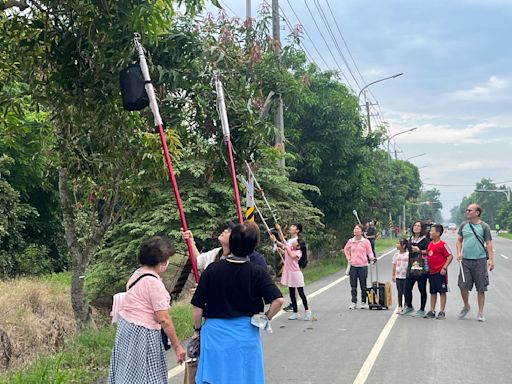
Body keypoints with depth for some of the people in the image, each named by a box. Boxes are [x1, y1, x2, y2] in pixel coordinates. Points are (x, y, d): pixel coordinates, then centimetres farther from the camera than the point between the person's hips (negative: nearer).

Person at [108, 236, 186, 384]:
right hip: (141, 333, -9)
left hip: (125, 325, 9)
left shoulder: (137, 273, 7)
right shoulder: (154, 283, -19)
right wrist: (177, 346, -12)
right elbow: (164, 320, -19)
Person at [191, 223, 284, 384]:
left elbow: (197, 306, -5)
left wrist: (197, 329, 11)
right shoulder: (258, 273, -10)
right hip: (246, 334, 0)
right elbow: (278, 300, -18)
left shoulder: (212, 270, -8)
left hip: (215, 333, 1)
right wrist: (266, 318, 0)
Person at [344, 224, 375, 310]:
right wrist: (348, 258, 11)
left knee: (363, 285, 6)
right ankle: (353, 302, 12)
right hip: (353, 266, 3)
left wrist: (372, 258, -19)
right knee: (353, 286, 5)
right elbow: (345, 249, 21)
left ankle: (363, 302, 17)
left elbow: (369, 252, 0)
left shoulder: (366, 241, -5)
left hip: (363, 266, -3)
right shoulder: (350, 241, 4)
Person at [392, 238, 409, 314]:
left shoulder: (408, 254, -6)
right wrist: (393, 275, 9)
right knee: (399, 292, 8)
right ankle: (400, 307, 14)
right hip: (398, 276, 4)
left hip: (406, 276, -4)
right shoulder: (396, 255, 7)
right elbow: (394, 266, 11)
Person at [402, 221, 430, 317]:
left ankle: (422, 310, 12)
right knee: (407, 288, 4)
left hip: (421, 268, -6)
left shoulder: (425, 240, -6)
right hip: (412, 267, 6)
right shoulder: (411, 239, 14)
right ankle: (409, 307, 23)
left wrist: (419, 251, -17)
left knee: (422, 289, 3)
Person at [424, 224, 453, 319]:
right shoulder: (430, 243, 11)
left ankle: (442, 312, 5)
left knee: (442, 291, 1)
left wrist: (444, 267, -17)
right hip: (431, 271, 8)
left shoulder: (442, 244, -12)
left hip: (440, 272, -8)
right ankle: (432, 311, 19)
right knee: (433, 292, 13)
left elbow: (450, 256, -12)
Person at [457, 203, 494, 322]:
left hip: (480, 260, -2)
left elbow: (489, 244, -2)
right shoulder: (464, 225, 8)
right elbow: (459, 240, 15)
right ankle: (466, 306, 25)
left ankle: (480, 313, 11)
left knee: (481, 288, 2)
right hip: (465, 260, 3)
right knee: (463, 286, 1)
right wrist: (459, 253, -1)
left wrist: (491, 260, -11)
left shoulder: (484, 226, 0)